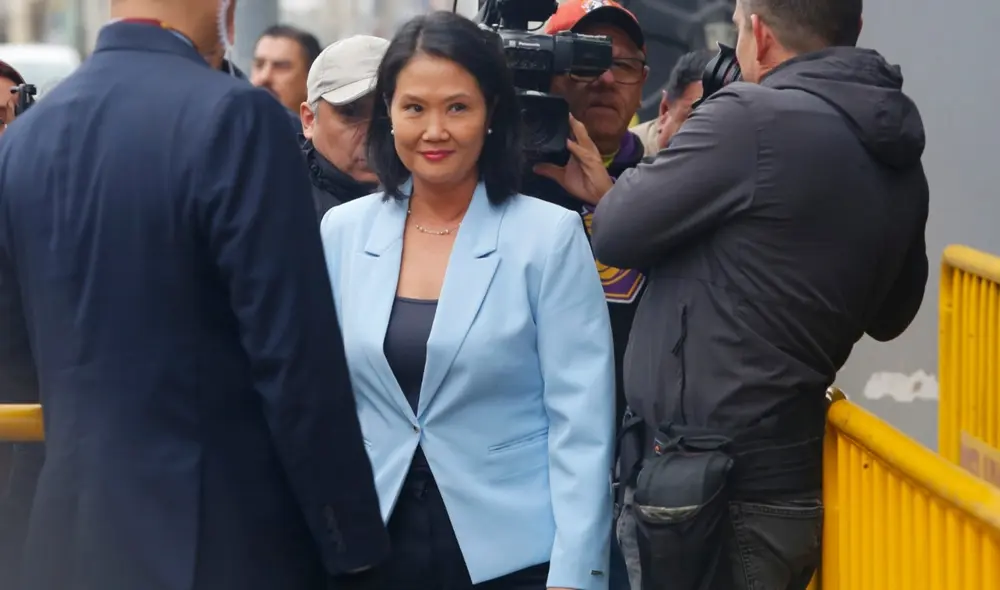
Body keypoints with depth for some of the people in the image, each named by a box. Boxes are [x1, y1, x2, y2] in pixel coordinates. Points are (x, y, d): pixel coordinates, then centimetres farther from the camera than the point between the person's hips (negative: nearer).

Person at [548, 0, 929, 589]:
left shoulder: (754, 119, -16)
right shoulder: (903, 163, 8)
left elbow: (616, 233, -9)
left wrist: (656, 162, 11)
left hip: (711, 486, -8)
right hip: (796, 485, 8)